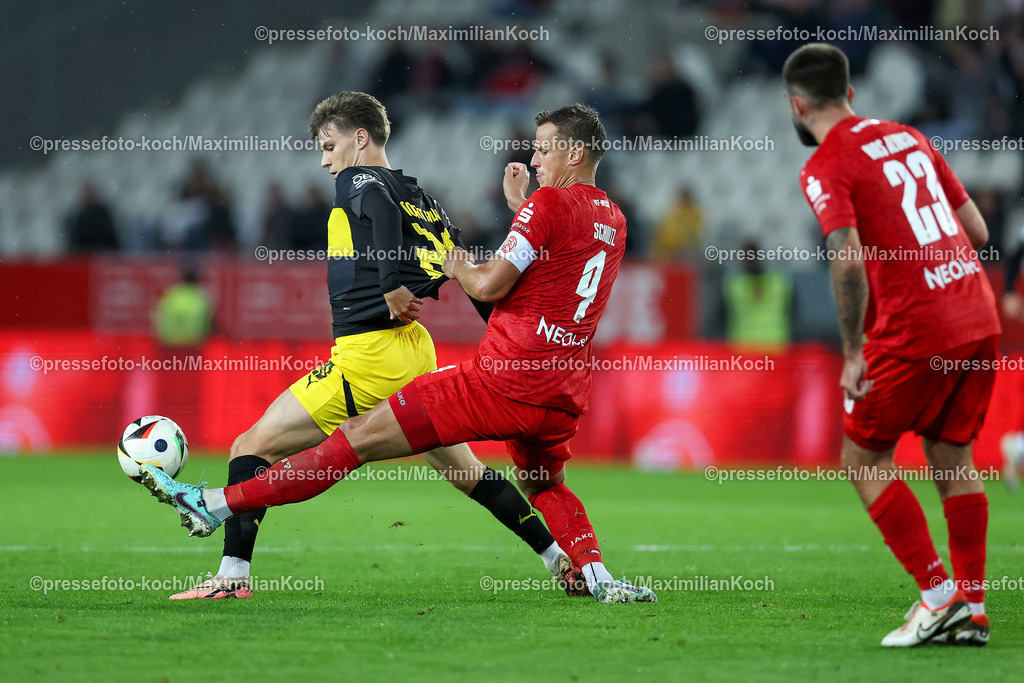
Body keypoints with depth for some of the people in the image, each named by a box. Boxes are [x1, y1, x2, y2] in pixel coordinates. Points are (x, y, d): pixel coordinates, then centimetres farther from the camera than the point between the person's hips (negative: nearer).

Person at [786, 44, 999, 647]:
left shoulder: (826, 168, -6)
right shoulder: (908, 137, 15)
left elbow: (849, 260, -20)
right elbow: (978, 231, 16)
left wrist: (853, 353, -12)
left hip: (914, 331, -7)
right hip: (980, 319, 7)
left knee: (865, 461, 7)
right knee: (952, 460, 15)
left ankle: (938, 594, -1)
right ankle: (972, 611, 12)